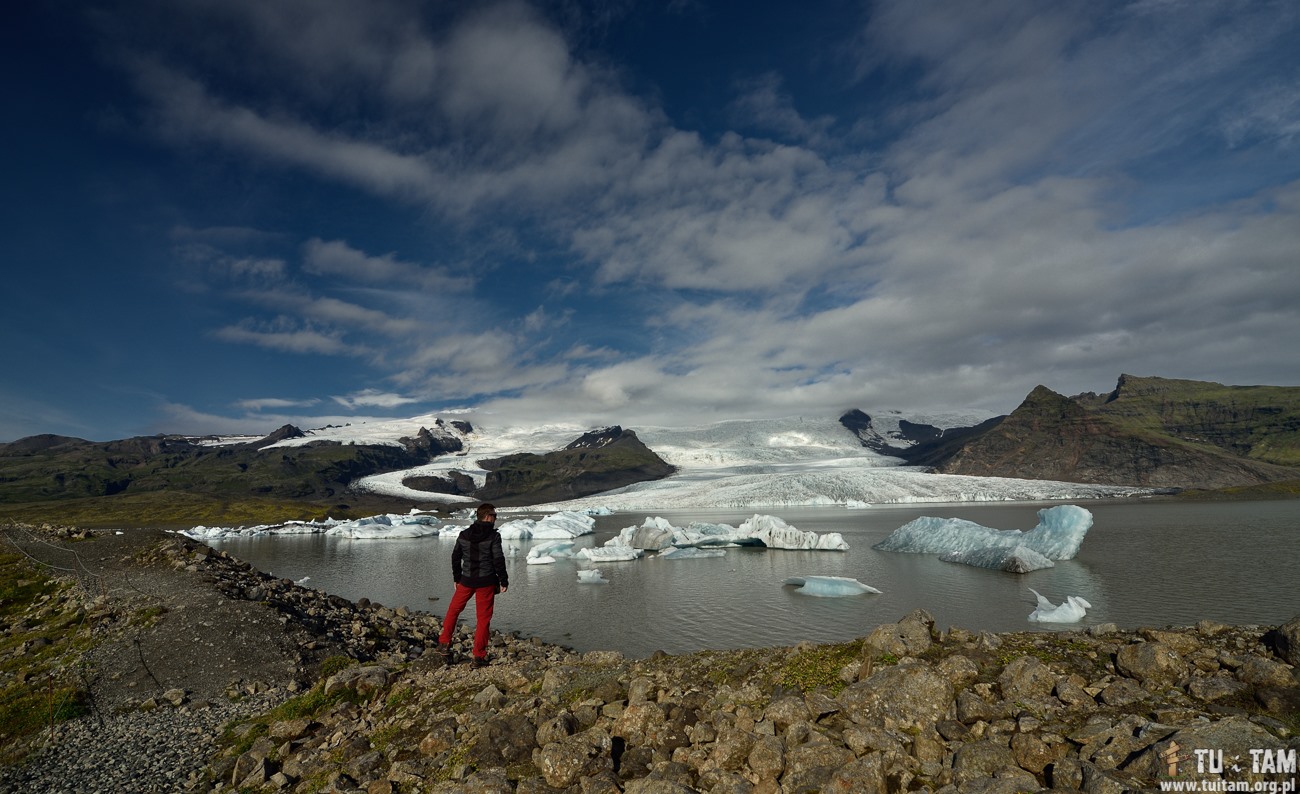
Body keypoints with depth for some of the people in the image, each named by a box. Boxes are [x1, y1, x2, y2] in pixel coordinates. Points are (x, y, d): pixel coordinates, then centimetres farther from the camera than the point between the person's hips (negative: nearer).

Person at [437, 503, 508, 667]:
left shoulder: (463, 535, 3)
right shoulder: (493, 536, -11)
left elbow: (455, 557, 9)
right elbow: (499, 560, -13)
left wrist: (457, 578, 21)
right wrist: (504, 581, -4)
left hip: (466, 580, 3)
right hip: (486, 582, -3)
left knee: (453, 609, 24)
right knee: (483, 618, 6)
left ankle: (444, 644, 24)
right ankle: (479, 656, 9)